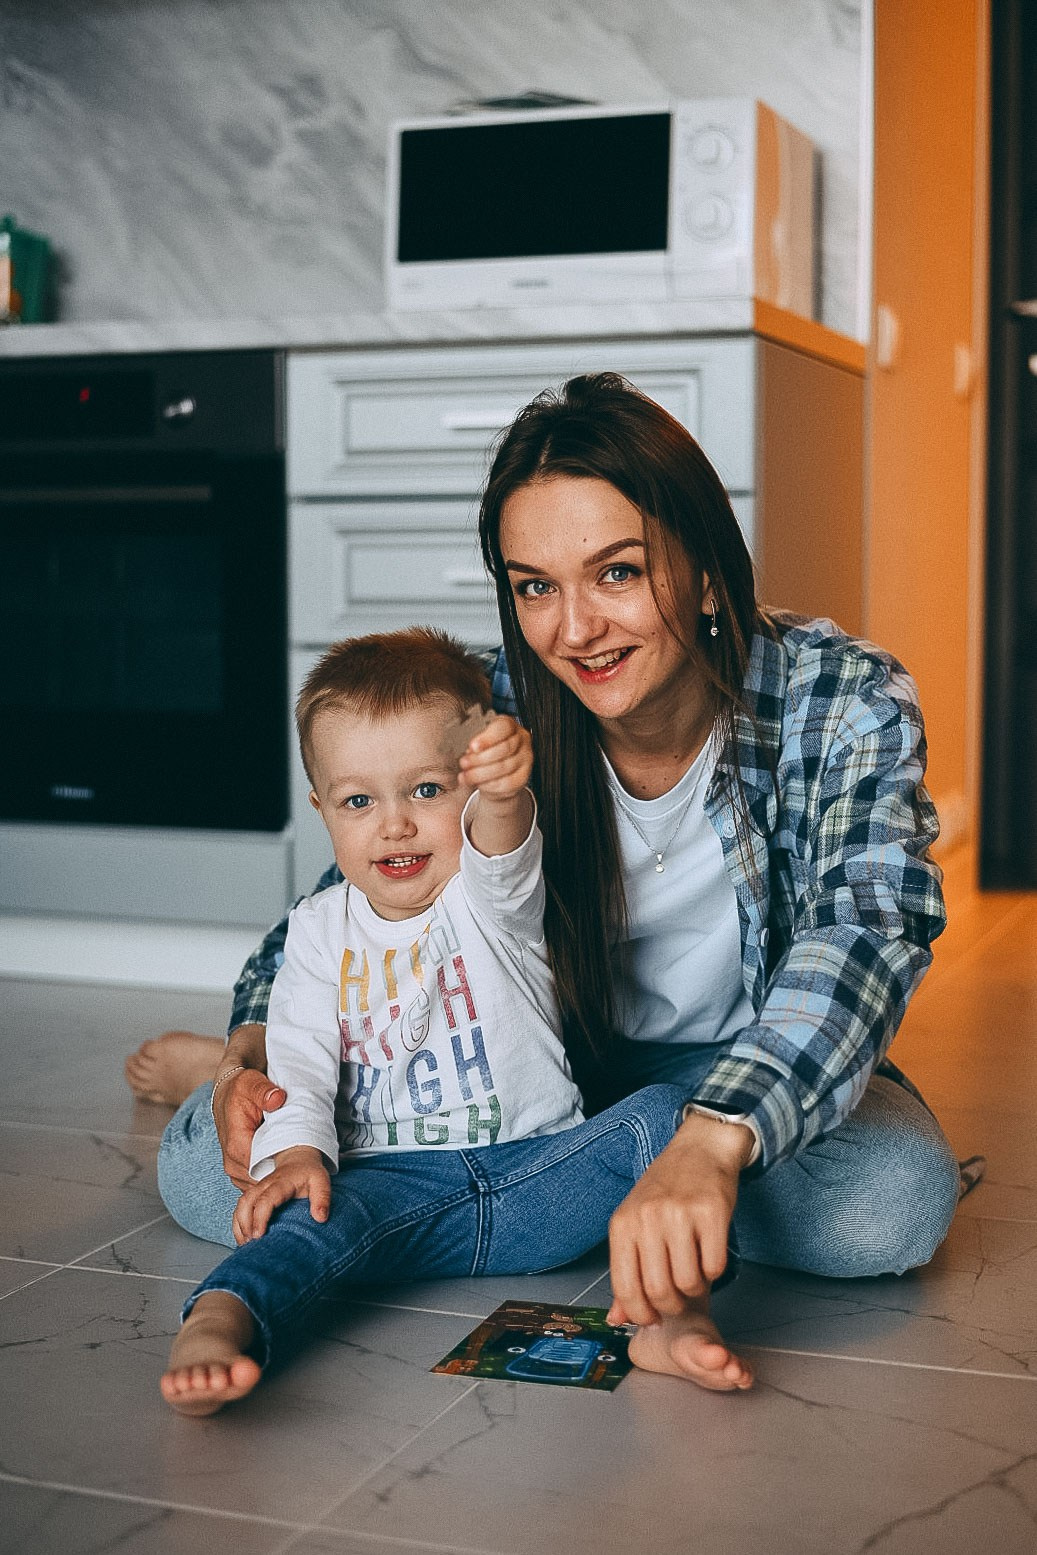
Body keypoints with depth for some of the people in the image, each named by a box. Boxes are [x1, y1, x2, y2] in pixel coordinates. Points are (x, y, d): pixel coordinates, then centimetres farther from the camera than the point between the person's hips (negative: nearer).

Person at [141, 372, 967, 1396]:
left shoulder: (847, 704, -21)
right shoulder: (494, 712, -16)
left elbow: (869, 933, -36)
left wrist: (711, 1142, -54)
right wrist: (257, 1053, -27)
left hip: (752, 1067, 1)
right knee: (200, 1160, -13)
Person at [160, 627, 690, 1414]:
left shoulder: (494, 893, 1)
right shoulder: (321, 929, 9)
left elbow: (500, 852, -24)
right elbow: (299, 1057, 0)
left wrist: (504, 794, -49)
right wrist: (294, 1148, -21)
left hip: (532, 1170, 0)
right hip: (398, 1179, 0)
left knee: (661, 1113, -23)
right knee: (317, 1212, -31)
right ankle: (220, 1324, -56)